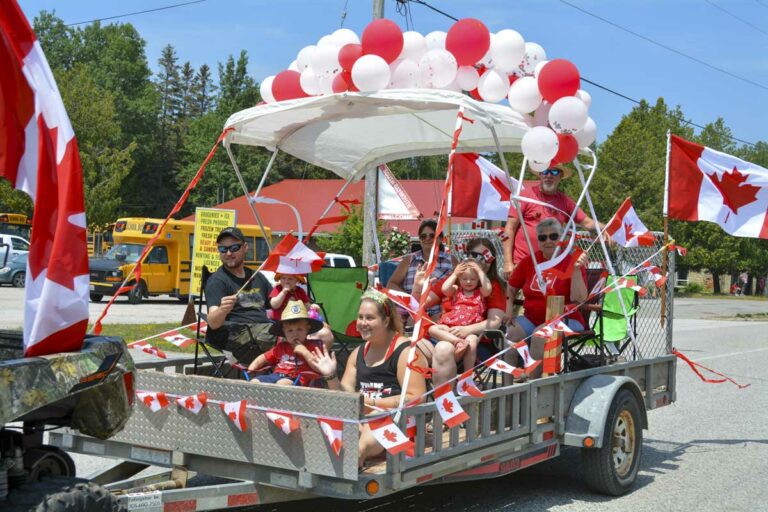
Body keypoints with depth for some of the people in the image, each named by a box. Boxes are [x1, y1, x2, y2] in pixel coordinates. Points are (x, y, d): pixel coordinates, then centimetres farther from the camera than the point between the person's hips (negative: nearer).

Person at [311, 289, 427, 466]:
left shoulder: (405, 351, -2)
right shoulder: (358, 353, 19)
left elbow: (416, 398, -11)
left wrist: (371, 402, -14)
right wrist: (331, 377, 2)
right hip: (362, 419, 6)